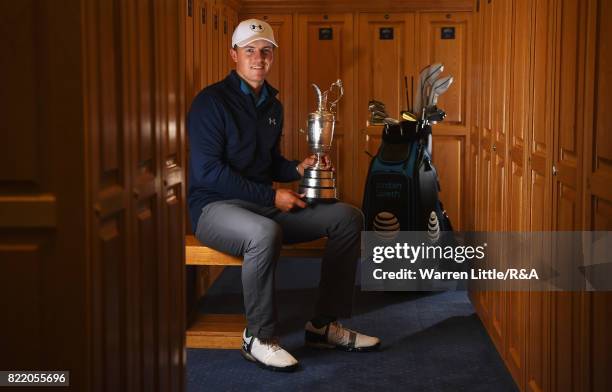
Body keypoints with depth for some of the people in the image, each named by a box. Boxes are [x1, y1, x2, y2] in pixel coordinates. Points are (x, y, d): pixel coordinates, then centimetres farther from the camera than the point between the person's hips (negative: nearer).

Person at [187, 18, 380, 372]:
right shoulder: (212, 102, -10)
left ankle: (325, 325, 2)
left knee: (348, 217, -2)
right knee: (266, 233, -41)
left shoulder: (272, 104, 14)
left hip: (267, 204, 8)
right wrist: (272, 196, -19)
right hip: (215, 206, -8)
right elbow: (207, 171, -18)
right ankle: (259, 338, -20)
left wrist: (298, 169, 0)